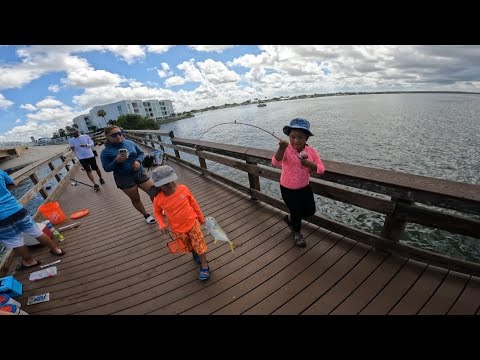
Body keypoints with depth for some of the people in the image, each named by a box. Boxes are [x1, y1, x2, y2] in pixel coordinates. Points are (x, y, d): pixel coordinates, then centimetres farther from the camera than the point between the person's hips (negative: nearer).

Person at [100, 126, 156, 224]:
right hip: (124, 179, -2)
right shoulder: (106, 152, -8)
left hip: (140, 173, 2)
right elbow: (107, 168, -8)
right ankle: (146, 215, 34)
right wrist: (117, 161, -25)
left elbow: (141, 153, 7)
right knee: (135, 199, 12)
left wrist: (138, 161, -14)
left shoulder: (130, 143, -1)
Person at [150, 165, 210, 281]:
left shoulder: (183, 189, -18)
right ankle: (196, 254, 53)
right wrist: (161, 225, -13)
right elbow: (157, 212, 3)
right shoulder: (158, 199, -19)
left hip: (192, 222, -1)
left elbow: (193, 203, -4)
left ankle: (204, 266, 26)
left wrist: (201, 217, 6)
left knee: (199, 244, 5)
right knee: (189, 246, 21)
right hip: (178, 229, 1)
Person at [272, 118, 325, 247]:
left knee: (310, 211, 17)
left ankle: (289, 218, 44)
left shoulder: (311, 151, -11)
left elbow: (321, 169, -13)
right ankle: (297, 233, 39)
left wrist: (310, 164, -32)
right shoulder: (286, 151, -23)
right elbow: (275, 163, -42)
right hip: (288, 189, -5)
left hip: (305, 187, 5)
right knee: (297, 213, 7)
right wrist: (282, 148, -59)